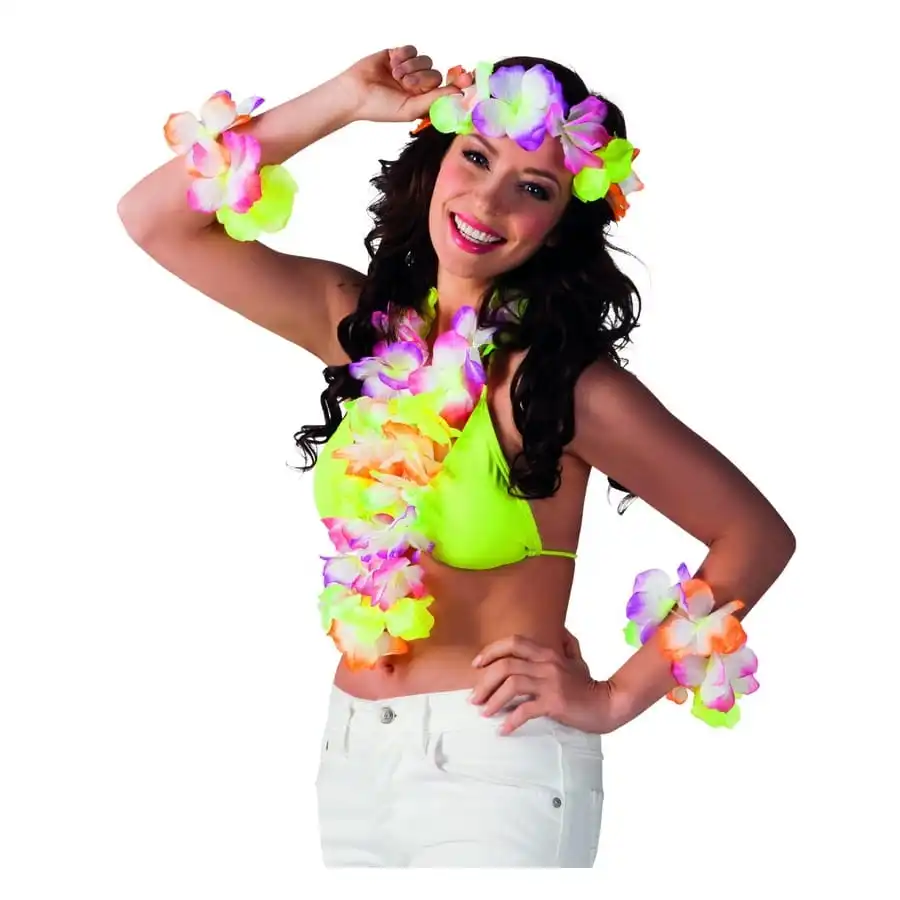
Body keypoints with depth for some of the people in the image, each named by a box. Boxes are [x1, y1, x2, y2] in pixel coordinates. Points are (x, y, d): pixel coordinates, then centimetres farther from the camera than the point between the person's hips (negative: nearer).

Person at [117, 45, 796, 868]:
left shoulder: (565, 376, -13)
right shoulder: (363, 322, 1)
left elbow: (758, 534, -9)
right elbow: (155, 218, -1)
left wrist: (615, 699, -11)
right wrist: (342, 103, -6)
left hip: (497, 761, -5)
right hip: (351, 752, 6)